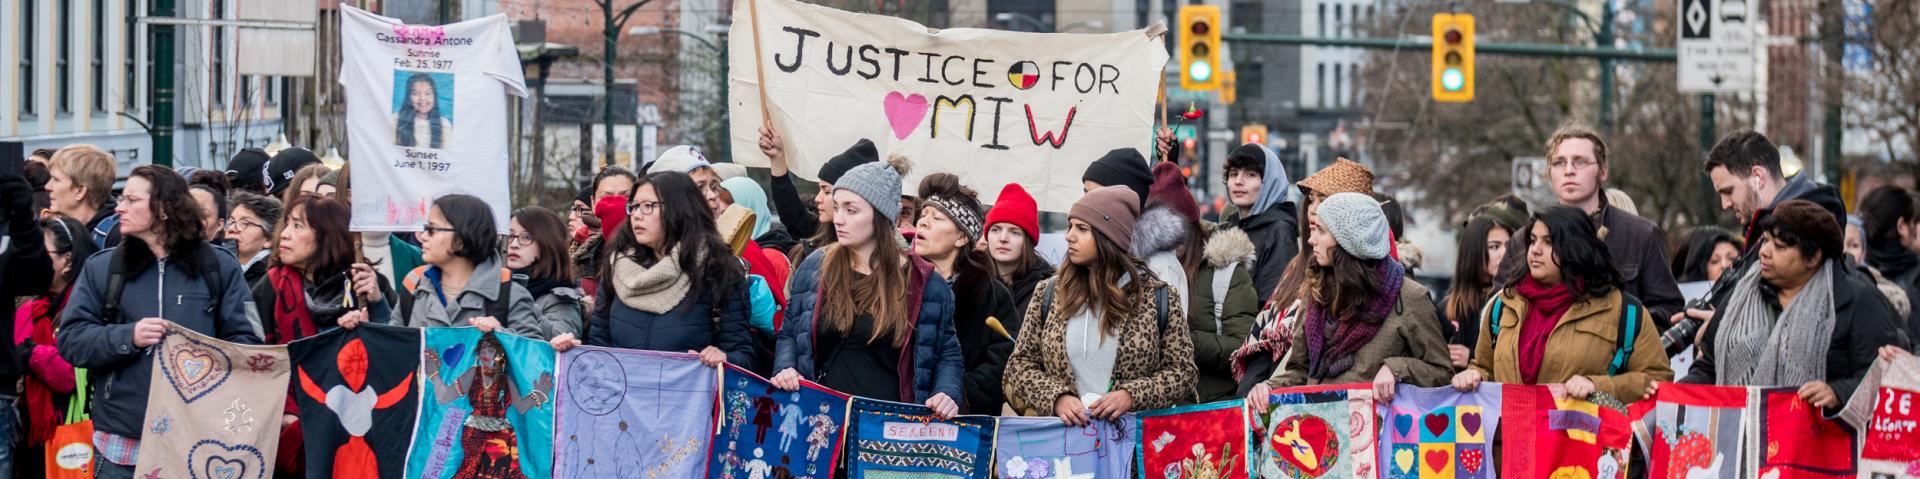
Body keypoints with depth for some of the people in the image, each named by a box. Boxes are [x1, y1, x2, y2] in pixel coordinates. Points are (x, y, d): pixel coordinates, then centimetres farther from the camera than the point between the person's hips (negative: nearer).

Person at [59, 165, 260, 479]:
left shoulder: (219, 267, 6)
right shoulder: (102, 268, 8)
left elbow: (244, 340, 4)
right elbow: (70, 338, 2)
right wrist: (128, 337, -15)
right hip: (122, 441, 1)